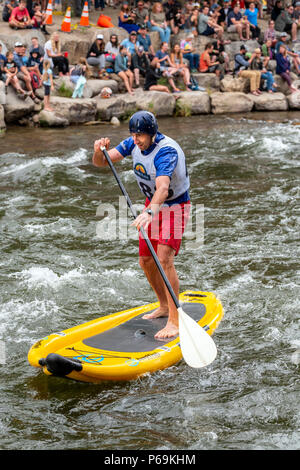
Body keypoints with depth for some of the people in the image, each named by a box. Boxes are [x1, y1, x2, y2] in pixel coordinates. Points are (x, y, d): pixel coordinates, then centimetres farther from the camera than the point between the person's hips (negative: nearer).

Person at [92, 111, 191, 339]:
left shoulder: (167, 151, -30)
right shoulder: (134, 143, -7)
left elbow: (163, 188, -46)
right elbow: (101, 162, -6)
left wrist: (148, 213, -61)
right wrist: (99, 151, -29)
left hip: (175, 206, -8)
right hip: (153, 205, 8)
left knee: (164, 259, -21)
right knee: (146, 261, 10)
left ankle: (174, 321, -18)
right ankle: (164, 306, 31)